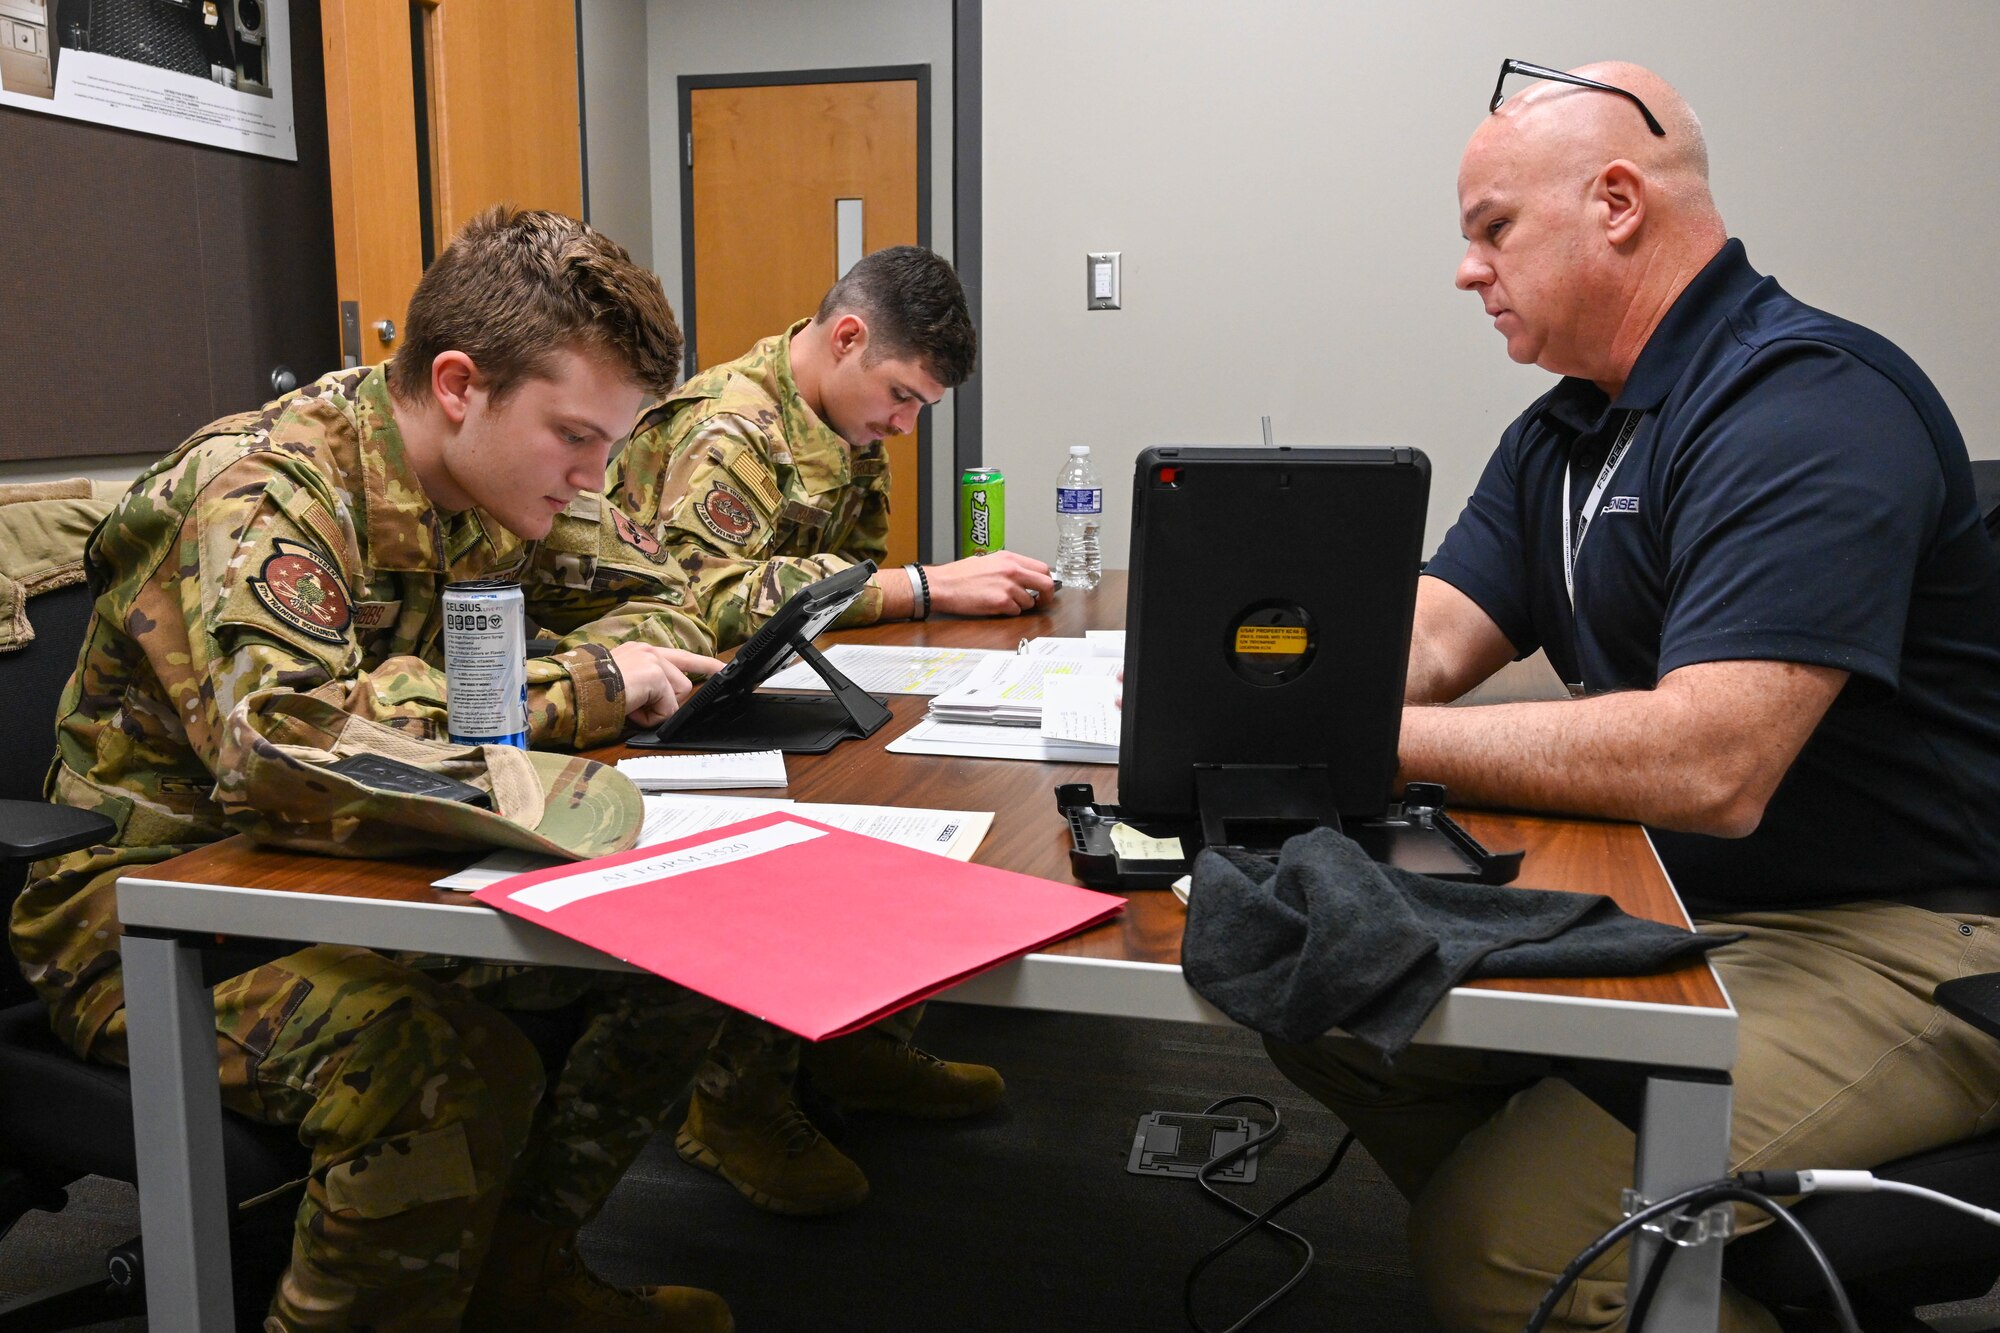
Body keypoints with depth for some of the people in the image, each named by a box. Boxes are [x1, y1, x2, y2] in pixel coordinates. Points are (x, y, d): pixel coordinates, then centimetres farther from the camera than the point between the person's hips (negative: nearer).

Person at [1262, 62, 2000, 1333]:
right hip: (1666, 901, 9)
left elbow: (1708, 768, -31)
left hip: (1894, 944, -9)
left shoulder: (1806, 409, -19)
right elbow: (1429, 640, 4)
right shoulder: (1567, 431, 12)